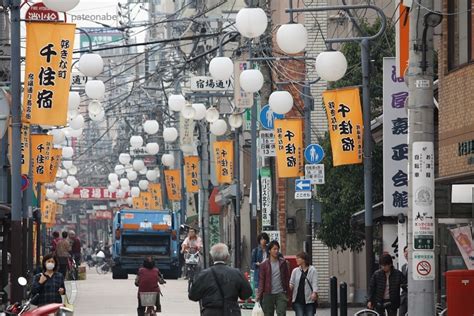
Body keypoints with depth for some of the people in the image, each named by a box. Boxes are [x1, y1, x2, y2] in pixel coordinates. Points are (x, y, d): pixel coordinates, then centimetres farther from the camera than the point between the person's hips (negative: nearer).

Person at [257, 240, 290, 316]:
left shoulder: (283, 263, 5)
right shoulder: (264, 264, 1)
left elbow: (287, 278, 8)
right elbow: (261, 280, 0)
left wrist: (287, 293, 4)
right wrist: (259, 294, -10)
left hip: (281, 293, 0)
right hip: (268, 294, 0)